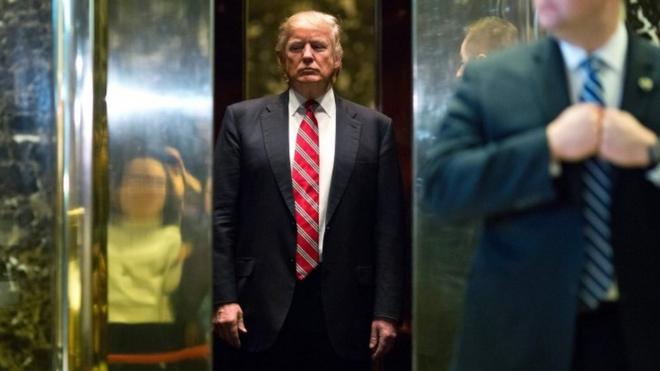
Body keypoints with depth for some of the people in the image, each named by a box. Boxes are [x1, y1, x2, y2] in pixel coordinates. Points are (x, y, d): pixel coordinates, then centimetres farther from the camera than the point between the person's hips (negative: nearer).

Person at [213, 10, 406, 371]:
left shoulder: (374, 127, 7)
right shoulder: (243, 119, 7)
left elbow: (389, 227, 4)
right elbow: (221, 215, 3)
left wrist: (387, 311, -2)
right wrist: (224, 298, -5)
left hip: (343, 313, 1)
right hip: (260, 309, 0)